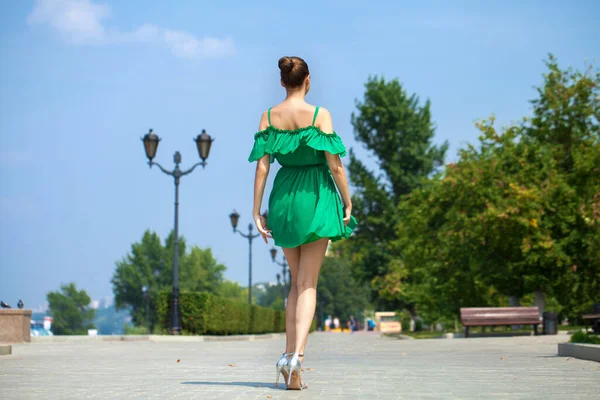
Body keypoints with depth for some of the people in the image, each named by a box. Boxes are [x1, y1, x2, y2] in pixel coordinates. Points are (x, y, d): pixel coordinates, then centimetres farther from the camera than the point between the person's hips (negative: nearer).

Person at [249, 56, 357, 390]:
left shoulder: (269, 117, 2)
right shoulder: (320, 114, -7)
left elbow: (262, 165, -2)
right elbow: (335, 165, -9)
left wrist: (257, 211, 0)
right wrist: (348, 202, 1)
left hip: (283, 201, 3)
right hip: (316, 199, -3)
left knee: (297, 281, 17)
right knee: (308, 284, -2)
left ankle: (289, 355, 13)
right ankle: (297, 355, -18)